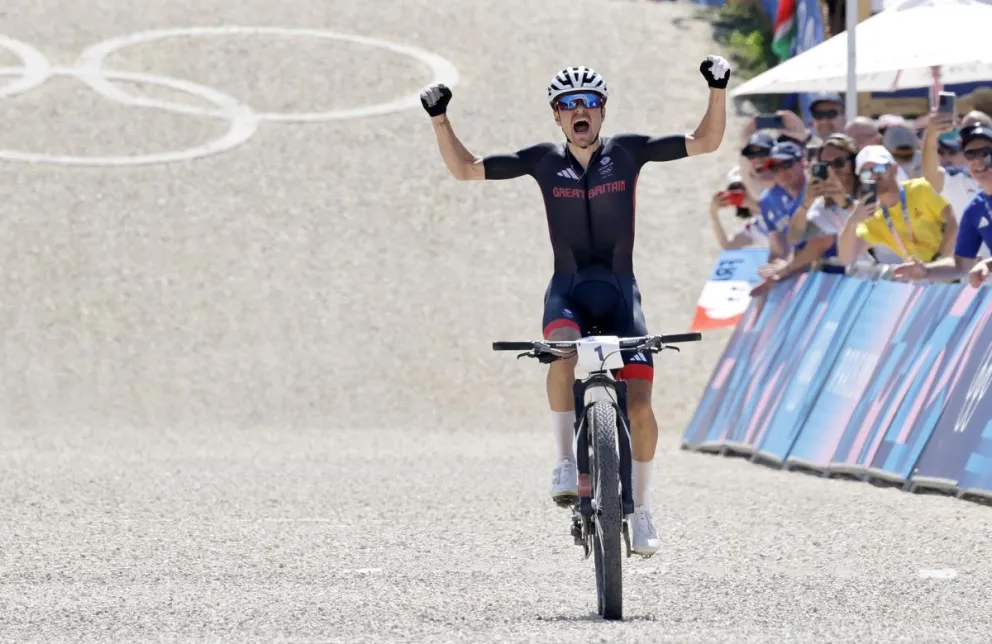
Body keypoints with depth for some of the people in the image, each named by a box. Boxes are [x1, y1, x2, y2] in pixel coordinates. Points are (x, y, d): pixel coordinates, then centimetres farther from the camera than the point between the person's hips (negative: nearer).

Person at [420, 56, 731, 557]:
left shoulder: (626, 151, -2)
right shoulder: (544, 160, -1)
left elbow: (705, 143, -3)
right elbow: (465, 169, 1)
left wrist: (718, 89, -15)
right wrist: (440, 119, -10)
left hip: (620, 292, 0)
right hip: (568, 290, 0)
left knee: (639, 404, -11)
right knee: (563, 349, -36)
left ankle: (640, 510, 9)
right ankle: (567, 461, -24)